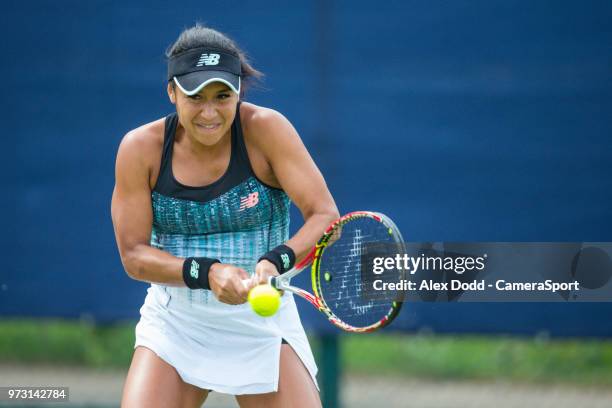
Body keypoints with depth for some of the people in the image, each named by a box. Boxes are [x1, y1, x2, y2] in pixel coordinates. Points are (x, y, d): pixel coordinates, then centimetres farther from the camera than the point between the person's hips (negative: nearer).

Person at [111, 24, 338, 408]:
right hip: (173, 322, 1)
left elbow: (325, 216, -17)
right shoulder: (141, 149, -9)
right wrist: (207, 273, -25)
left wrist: (276, 261, -37)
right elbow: (133, 253, -8)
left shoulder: (265, 129, -14)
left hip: (261, 319, -1)